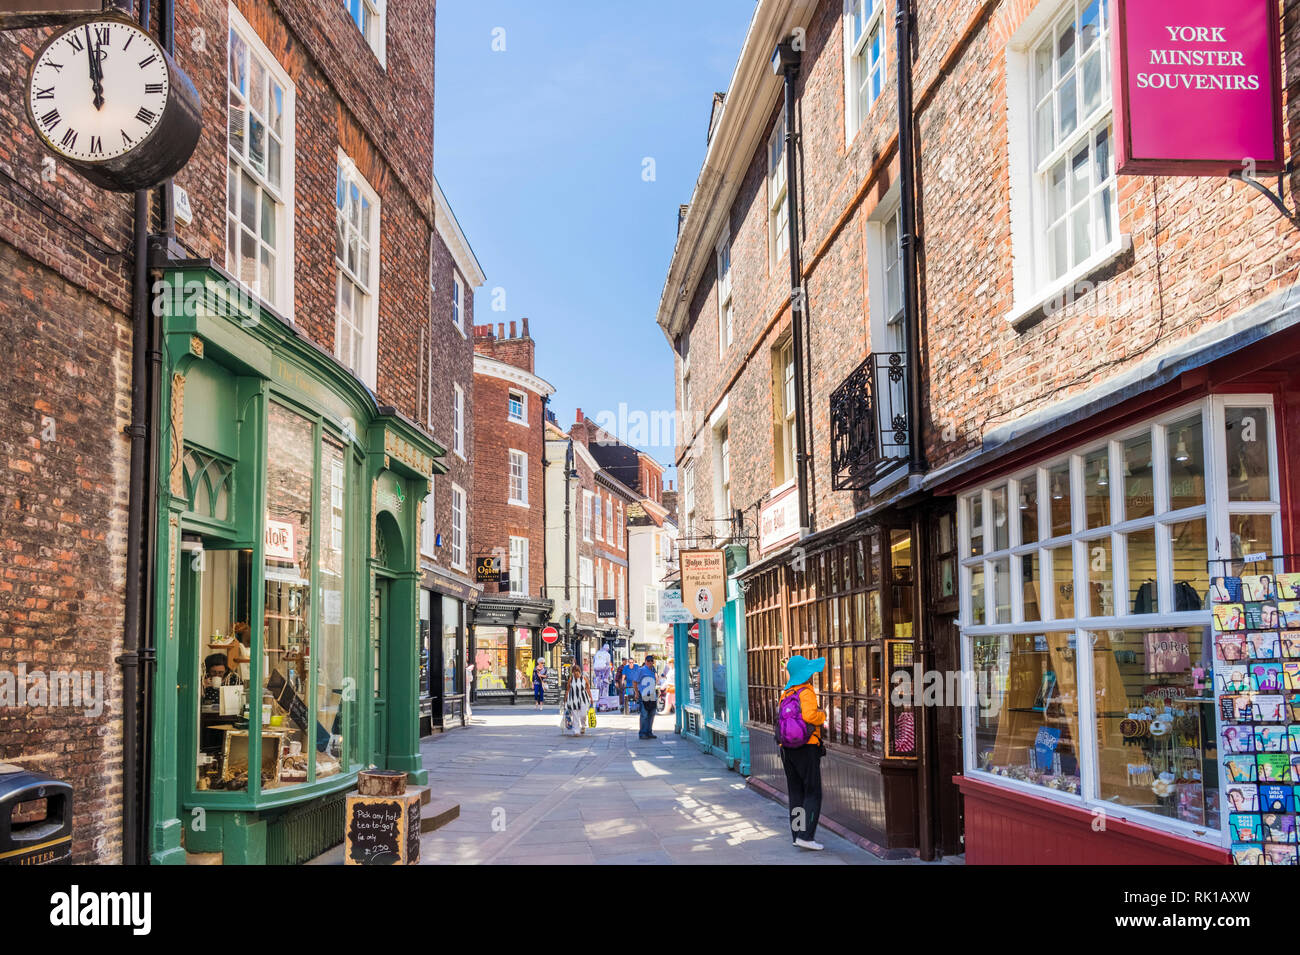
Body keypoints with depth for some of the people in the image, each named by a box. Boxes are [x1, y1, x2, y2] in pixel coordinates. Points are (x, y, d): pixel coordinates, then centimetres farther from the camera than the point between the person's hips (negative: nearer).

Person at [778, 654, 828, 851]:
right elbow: (809, 715, -27)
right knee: (812, 793, -2)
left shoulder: (785, 693, 11)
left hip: (786, 748, 8)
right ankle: (805, 835, -8)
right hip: (806, 747, -7)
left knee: (796, 792, 13)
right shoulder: (806, 691, -12)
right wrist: (822, 715, -9)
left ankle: (796, 834, 15)